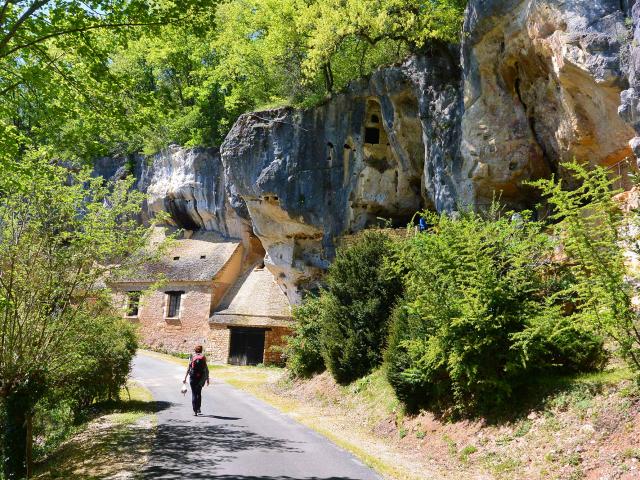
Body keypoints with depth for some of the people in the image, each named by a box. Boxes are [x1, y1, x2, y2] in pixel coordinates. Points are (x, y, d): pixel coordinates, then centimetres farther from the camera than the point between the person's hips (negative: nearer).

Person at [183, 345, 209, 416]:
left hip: (193, 377, -1)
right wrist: (207, 378, 5)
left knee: (194, 393, 5)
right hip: (201, 377, 1)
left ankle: (195, 411, -1)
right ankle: (198, 409, 20)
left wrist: (185, 378, 0)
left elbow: (188, 368, -4)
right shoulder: (203, 357, 2)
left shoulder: (192, 357, 0)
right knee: (199, 393, 20)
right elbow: (206, 369, -2)